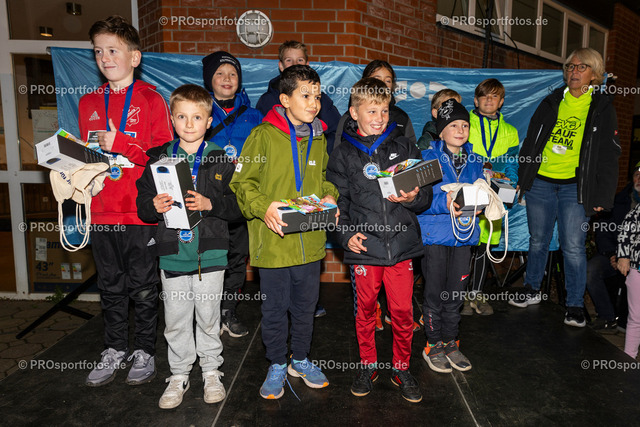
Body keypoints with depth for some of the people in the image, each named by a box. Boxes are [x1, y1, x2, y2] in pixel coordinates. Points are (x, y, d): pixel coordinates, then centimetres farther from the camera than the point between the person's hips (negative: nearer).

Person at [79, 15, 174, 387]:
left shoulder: (151, 100, -4)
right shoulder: (89, 103, 12)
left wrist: (120, 144, -17)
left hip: (141, 212, -5)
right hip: (102, 212, 5)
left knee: (144, 288, 7)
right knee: (111, 287, 16)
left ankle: (145, 352, 25)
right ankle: (115, 351, 31)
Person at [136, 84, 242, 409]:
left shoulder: (221, 160, 0)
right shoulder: (159, 159, 4)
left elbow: (237, 205, -2)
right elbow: (143, 204, 6)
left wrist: (210, 204, -18)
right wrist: (154, 207, -16)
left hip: (210, 252, -1)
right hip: (172, 252, 2)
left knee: (208, 317, 11)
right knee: (175, 320, 12)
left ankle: (211, 370, 31)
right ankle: (179, 374, 31)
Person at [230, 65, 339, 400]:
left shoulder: (319, 138, 8)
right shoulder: (263, 136, -9)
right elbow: (243, 182, -7)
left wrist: (329, 196, 1)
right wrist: (263, 206, -23)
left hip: (310, 243, 5)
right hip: (273, 243, -4)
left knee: (305, 306, 18)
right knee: (274, 309, 10)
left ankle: (300, 360, 39)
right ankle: (277, 366, 32)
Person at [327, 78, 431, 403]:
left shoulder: (403, 146, 6)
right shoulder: (343, 154, 4)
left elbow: (425, 195, 7)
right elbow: (337, 200, 4)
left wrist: (413, 198, -15)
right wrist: (346, 234, -9)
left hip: (402, 243, 1)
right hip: (364, 246, 0)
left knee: (402, 311, 7)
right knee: (366, 309, 11)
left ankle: (401, 368, 28)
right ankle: (368, 366, 32)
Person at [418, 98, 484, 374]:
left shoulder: (474, 161, 10)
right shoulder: (428, 158, -6)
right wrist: (444, 203, -28)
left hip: (464, 235, 5)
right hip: (435, 235, -4)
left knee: (456, 293, 14)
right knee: (434, 292, 5)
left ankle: (450, 342, 31)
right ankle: (433, 345, 22)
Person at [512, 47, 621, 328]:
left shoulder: (602, 108, 4)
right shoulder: (551, 103, 10)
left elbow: (609, 155, 2)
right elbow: (530, 141, 13)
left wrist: (603, 196, -5)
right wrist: (522, 177, 8)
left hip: (575, 187, -2)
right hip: (540, 183, 3)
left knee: (573, 247, -3)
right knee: (538, 241, 11)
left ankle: (575, 307, 11)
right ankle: (532, 291, 27)